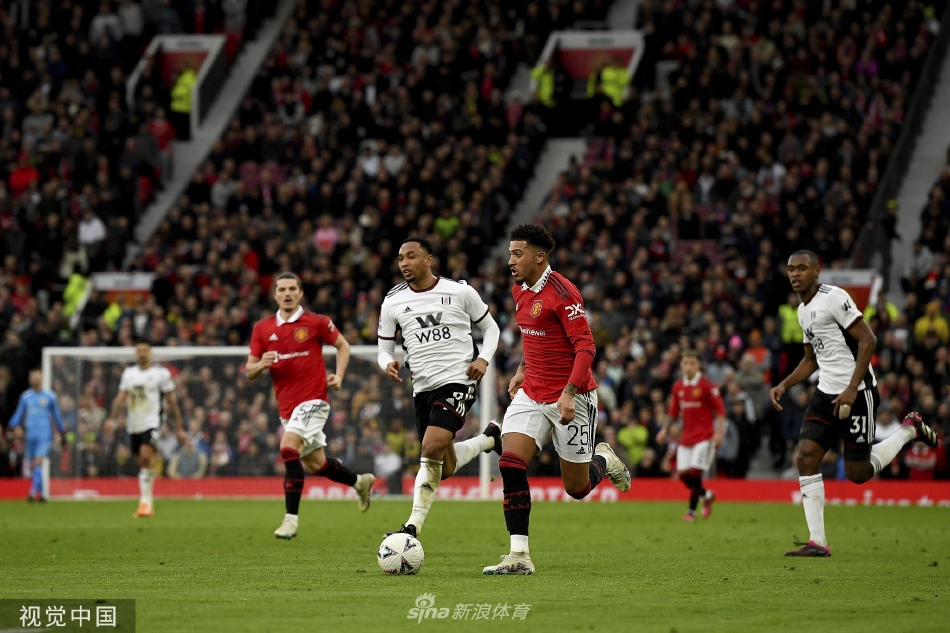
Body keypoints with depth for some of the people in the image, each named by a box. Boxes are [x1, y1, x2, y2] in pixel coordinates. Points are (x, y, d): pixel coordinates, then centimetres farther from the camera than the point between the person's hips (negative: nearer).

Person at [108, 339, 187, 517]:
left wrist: (179, 427, 2)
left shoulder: (161, 372, -2)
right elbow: (120, 398, 11)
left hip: (152, 423, -5)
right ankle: (148, 506, 18)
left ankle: (145, 501, -21)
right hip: (133, 425, 5)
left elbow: (171, 401, 1)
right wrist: (112, 419, -3)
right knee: (142, 464, 9)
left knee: (145, 457, -23)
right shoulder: (128, 373, 11)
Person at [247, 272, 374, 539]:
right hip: (286, 405, 6)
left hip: (313, 399, -6)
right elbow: (249, 372, 7)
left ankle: (291, 518, -26)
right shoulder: (262, 329, 5)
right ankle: (360, 482, 44)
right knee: (314, 464, 15)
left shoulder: (316, 322, -5)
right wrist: (261, 364, -16)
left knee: (288, 448, -26)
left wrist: (338, 376, -4)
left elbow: (343, 345, 10)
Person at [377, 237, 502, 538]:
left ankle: (414, 526, -20)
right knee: (445, 469, 8)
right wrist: (388, 364, -11)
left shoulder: (460, 292, -2)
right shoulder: (392, 303, 5)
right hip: (422, 387, 5)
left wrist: (483, 359, -8)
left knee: (432, 447, -25)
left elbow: (491, 328, 11)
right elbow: (385, 349, 13)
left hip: (458, 381, -5)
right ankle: (488, 439, 39)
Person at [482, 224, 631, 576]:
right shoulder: (520, 291, 7)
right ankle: (519, 555, -13)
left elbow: (585, 346, -21)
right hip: (531, 392, 7)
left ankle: (604, 461, 38)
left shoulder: (562, 292, -18)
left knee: (576, 487, 3)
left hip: (570, 398, -7)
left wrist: (569, 392, -28)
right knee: (510, 463, -14)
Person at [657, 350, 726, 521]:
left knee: (695, 473, -13)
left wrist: (719, 432, -16)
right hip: (686, 436, 6)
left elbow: (720, 410, -9)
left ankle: (692, 510, -4)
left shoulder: (707, 385, -8)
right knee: (683, 474, 1)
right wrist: (665, 429, 9)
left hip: (704, 436, -6)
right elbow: (674, 412, 19)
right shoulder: (678, 387, 9)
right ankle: (706, 495, 25)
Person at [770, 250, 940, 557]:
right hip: (826, 393, 8)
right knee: (806, 459, -8)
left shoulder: (833, 297, -13)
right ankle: (817, 542, -6)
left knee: (858, 473, -2)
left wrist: (852, 389, -22)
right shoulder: (803, 310, 15)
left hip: (857, 393, -8)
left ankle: (910, 430, 22)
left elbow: (868, 340, -17)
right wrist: (784, 385, 11)